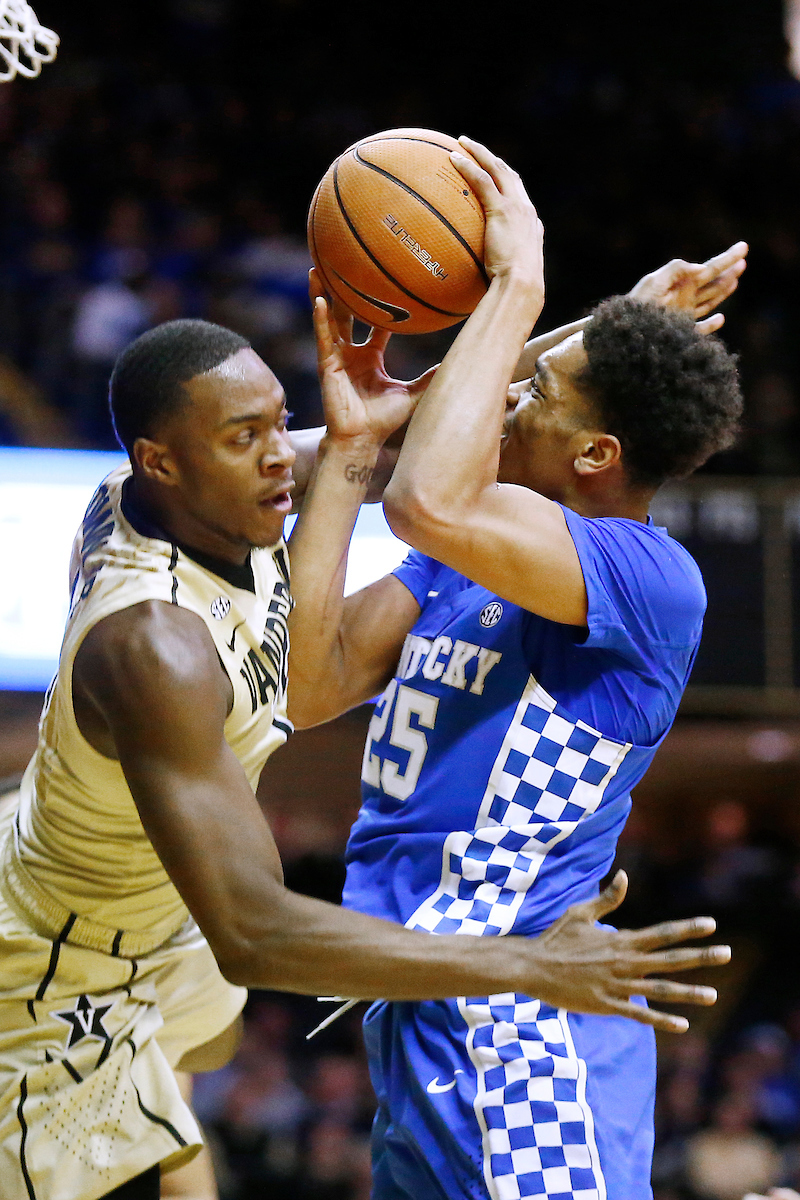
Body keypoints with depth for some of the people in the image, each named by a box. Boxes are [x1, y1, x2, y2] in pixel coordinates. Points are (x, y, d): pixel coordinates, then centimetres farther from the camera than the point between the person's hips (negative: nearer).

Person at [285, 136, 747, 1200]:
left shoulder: (651, 578, -17)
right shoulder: (462, 561, 12)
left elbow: (431, 504, -33)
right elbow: (310, 690, 3)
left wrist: (517, 286, -22)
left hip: (512, 1025, -9)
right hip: (419, 1022, 9)